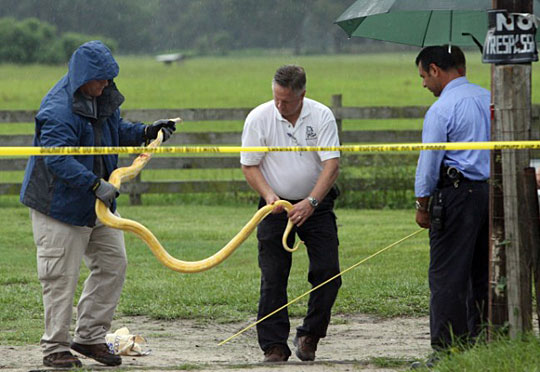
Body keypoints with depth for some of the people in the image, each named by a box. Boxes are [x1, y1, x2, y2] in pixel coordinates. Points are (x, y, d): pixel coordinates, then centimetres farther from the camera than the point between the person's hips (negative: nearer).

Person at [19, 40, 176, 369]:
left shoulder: (103, 96, 4)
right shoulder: (59, 110, -25)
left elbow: (116, 130, 21)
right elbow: (58, 159, -33)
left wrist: (145, 132, 3)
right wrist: (95, 184, -40)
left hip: (96, 205, 9)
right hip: (60, 204, -9)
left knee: (113, 263, 10)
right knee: (62, 276, -4)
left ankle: (90, 336, 19)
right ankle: (55, 347, 6)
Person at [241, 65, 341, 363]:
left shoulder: (322, 116, -10)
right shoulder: (259, 118, -9)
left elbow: (331, 164, -15)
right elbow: (249, 165, -2)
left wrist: (311, 202, -28)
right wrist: (268, 194, -21)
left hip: (315, 206, 0)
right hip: (276, 205, 0)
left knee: (327, 272, -7)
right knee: (273, 277, -4)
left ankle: (309, 336, 9)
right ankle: (274, 346, 1)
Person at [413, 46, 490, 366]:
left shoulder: (441, 110, -12)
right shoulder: (489, 99, 11)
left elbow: (429, 162, -10)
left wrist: (422, 204, 0)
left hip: (456, 195, -8)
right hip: (492, 191, 8)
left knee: (447, 276, -5)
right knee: (483, 273, 12)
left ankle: (447, 348, -8)